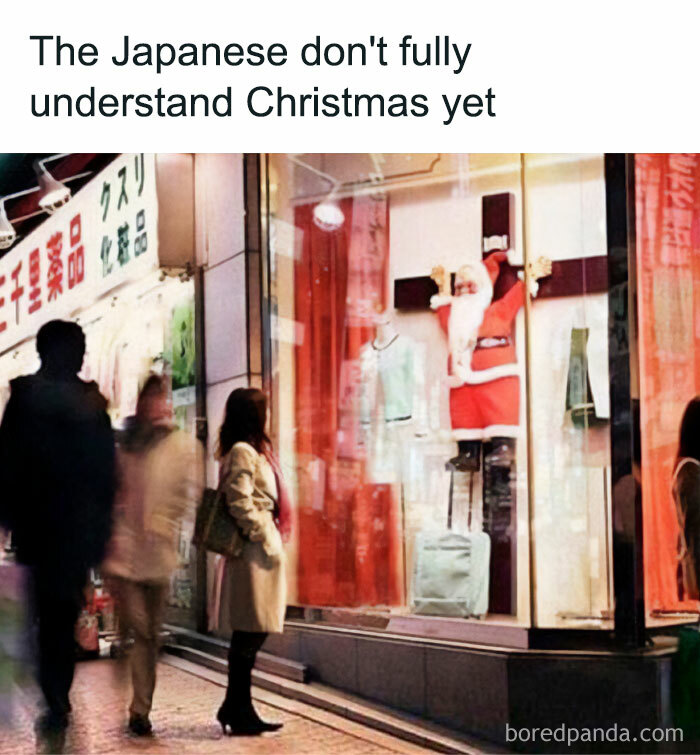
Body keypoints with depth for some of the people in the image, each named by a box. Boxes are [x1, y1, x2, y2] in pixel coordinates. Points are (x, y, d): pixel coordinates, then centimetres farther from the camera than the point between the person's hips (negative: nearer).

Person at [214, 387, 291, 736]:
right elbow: (240, 505, -19)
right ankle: (238, 711, 1)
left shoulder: (252, 451, 20)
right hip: (255, 551, -10)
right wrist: (266, 540, -16)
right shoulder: (242, 452, -11)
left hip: (257, 551, 10)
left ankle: (235, 709, 17)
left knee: (249, 635, 12)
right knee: (249, 634, -5)